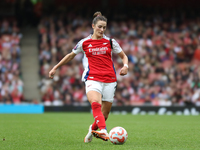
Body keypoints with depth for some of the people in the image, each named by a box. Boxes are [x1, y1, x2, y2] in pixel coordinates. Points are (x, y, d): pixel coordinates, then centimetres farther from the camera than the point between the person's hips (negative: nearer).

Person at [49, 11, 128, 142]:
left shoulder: (110, 42, 9)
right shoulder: (84, 43, 8)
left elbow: (123, 56, 18)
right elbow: (71, 55, 23)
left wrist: (125, 66, -4)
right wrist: (55, 68, 25)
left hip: (109, 80, 2)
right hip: (92, 79, -2)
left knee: (104, 115, 4)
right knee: (95, 103, -32)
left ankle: (93, 129, 36)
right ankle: (103, 131, -49)